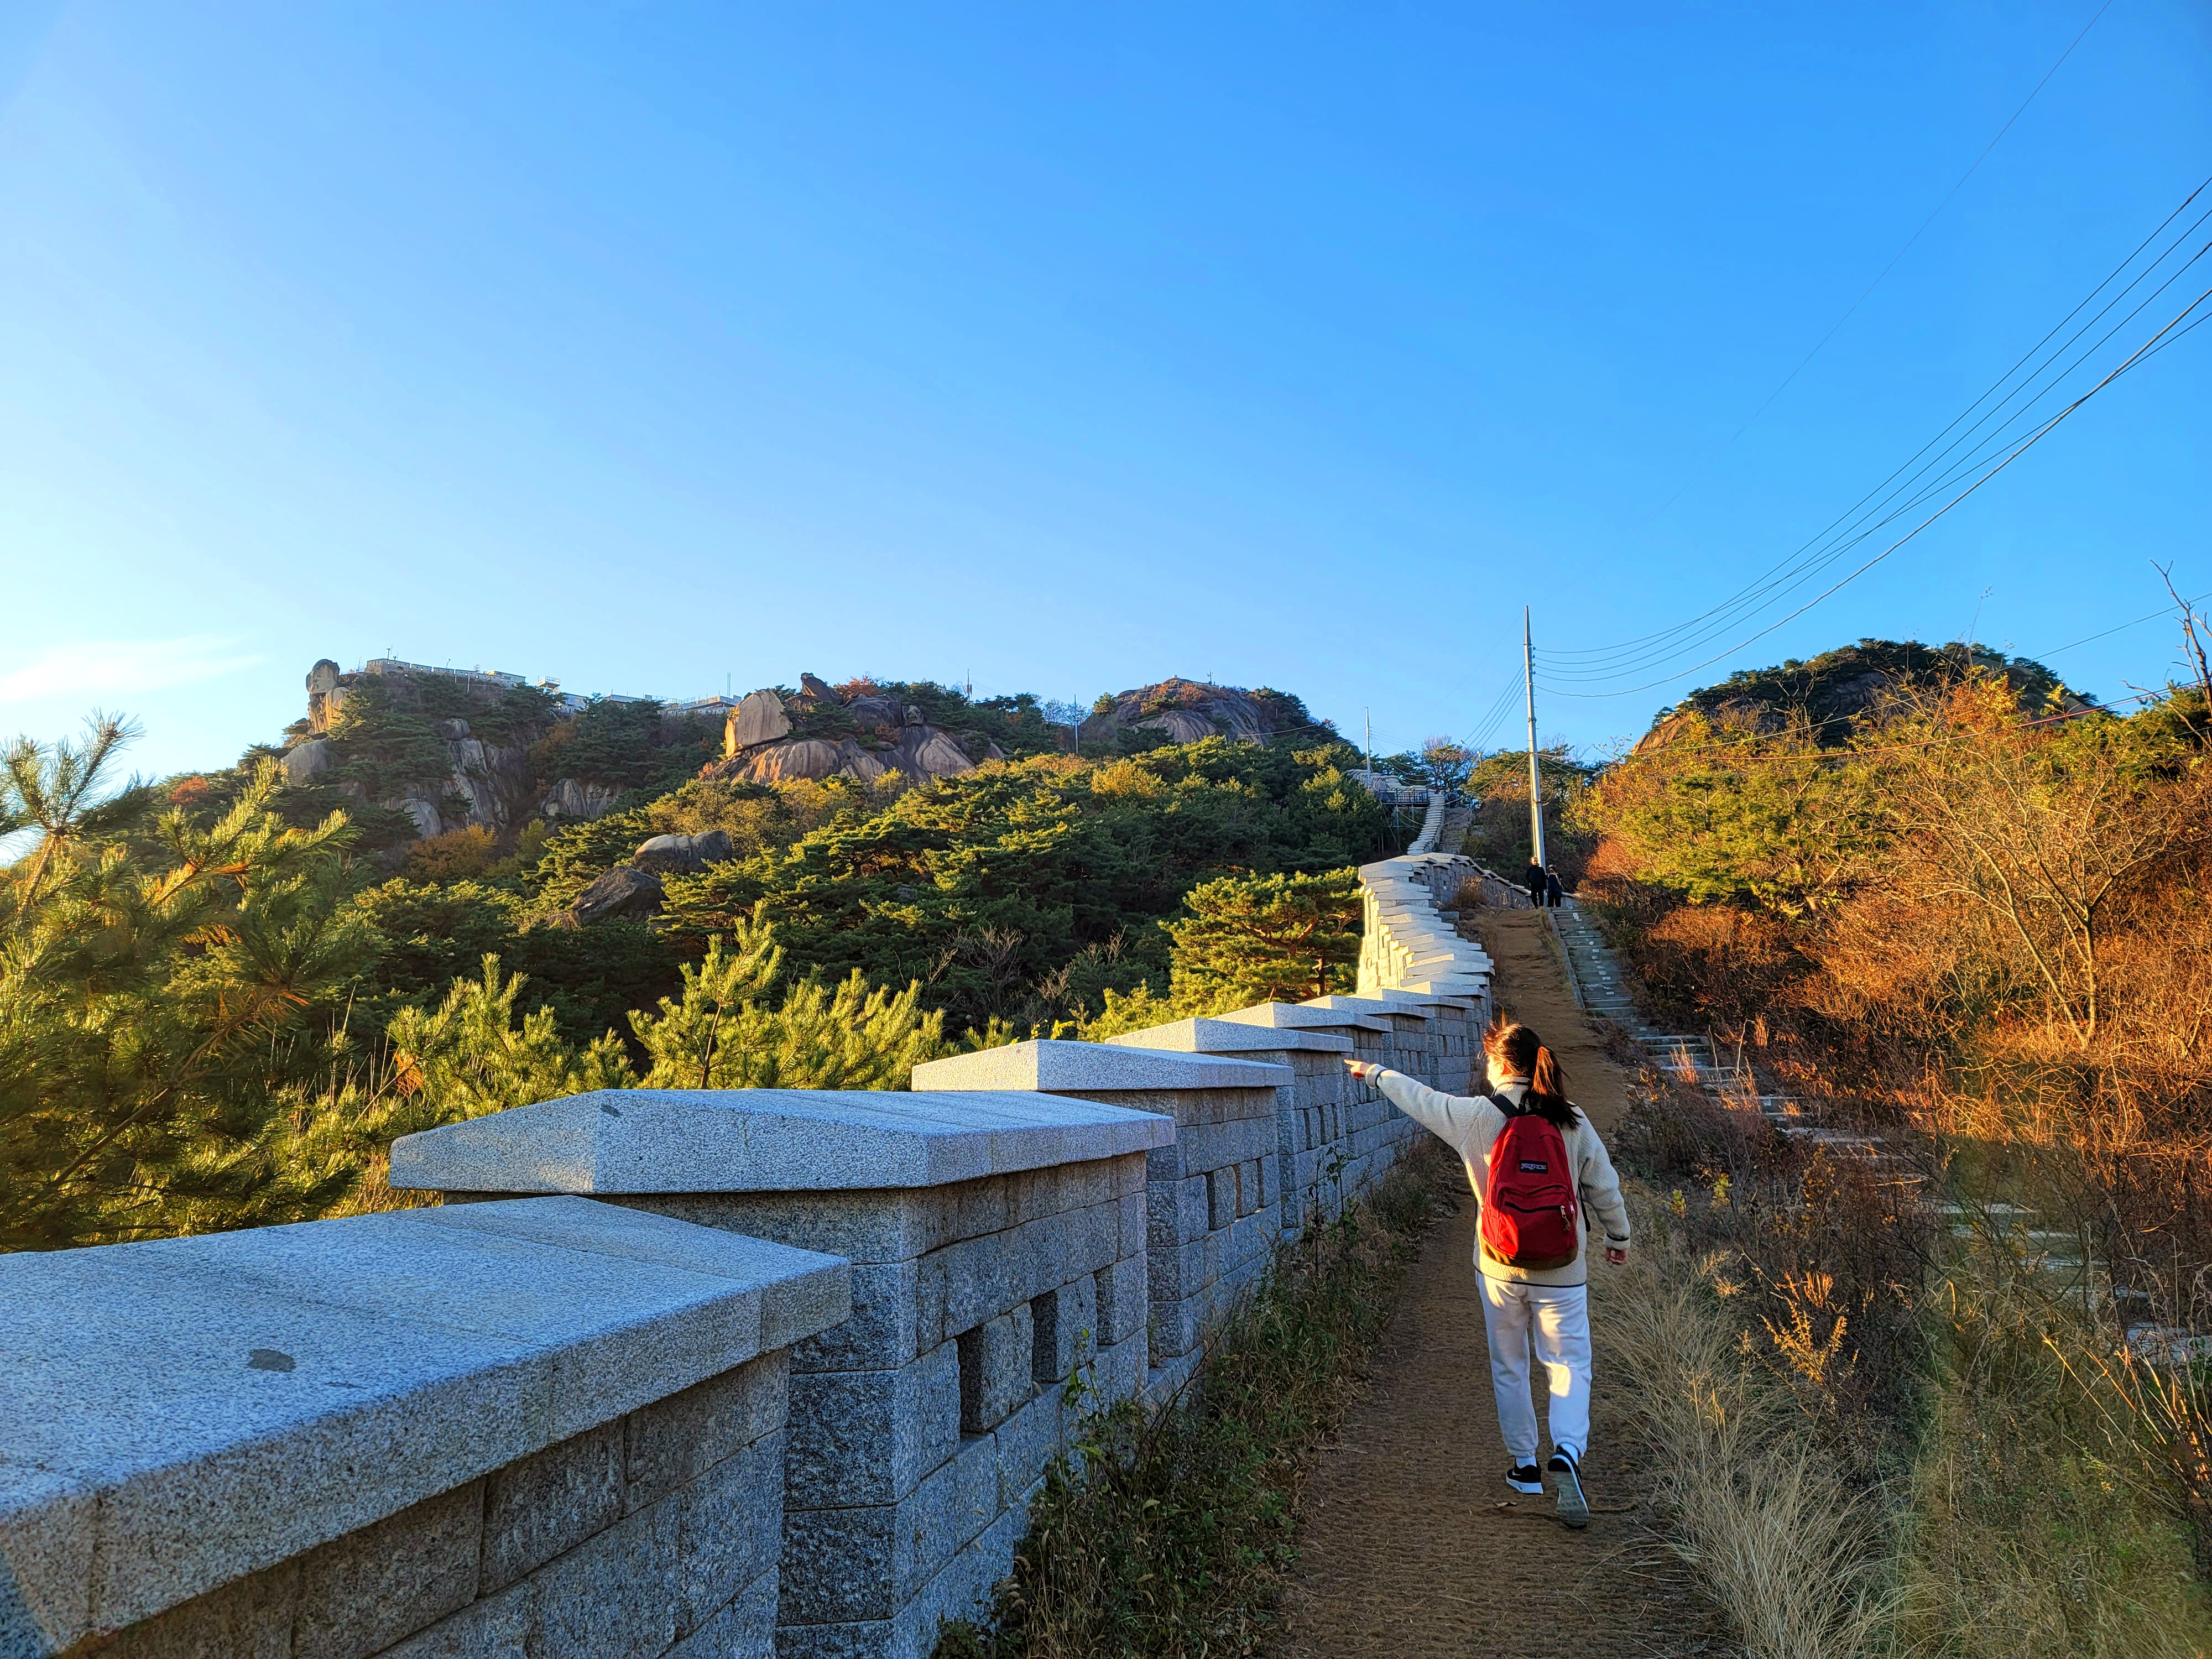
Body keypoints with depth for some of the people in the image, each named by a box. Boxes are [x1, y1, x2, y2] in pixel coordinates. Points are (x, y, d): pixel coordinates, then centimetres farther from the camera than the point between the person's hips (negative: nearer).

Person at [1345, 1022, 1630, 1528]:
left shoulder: (1476, 1117, -9)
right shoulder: (1572, 1121, -6)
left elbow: (1421, 1099, 7)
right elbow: (1604, 1188, 2)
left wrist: (1376, 1073, 24)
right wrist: (1618, 1238, 20)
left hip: (1500, 1268, 0)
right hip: (1561, 1272, 0)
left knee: (1508, 1366, 17)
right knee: (1568, 1365, 8)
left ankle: (1524, 1464, 27)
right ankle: (1566, 1454, -14)